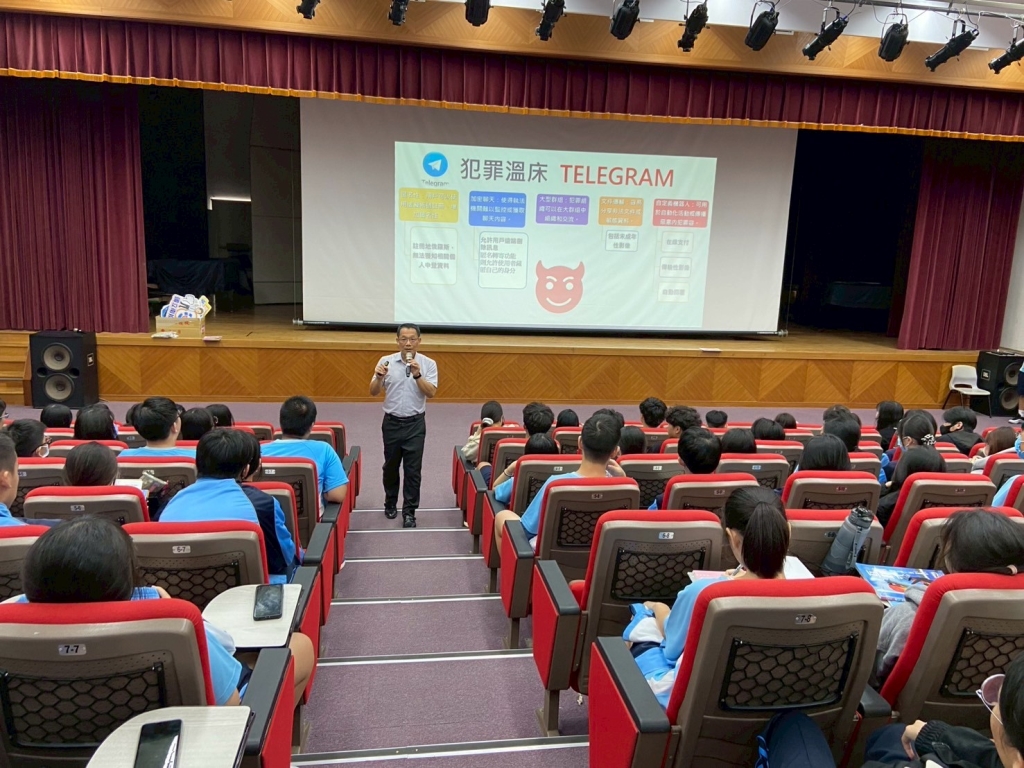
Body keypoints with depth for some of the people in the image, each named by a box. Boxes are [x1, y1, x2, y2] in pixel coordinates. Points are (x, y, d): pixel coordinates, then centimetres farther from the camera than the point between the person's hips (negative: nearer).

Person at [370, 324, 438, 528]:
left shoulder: (428, 364, -4)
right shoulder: (386, 361, -2)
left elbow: (431, 393, -12)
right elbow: (373, 392, -3)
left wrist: (417, 375, -25)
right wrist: (379, 377, -23)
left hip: (415, 423, -1)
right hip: (391, 422, 2)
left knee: (413, 469, 0)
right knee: (390, 466, 15)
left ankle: (409, 511, 9)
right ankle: (390, 503, 35)